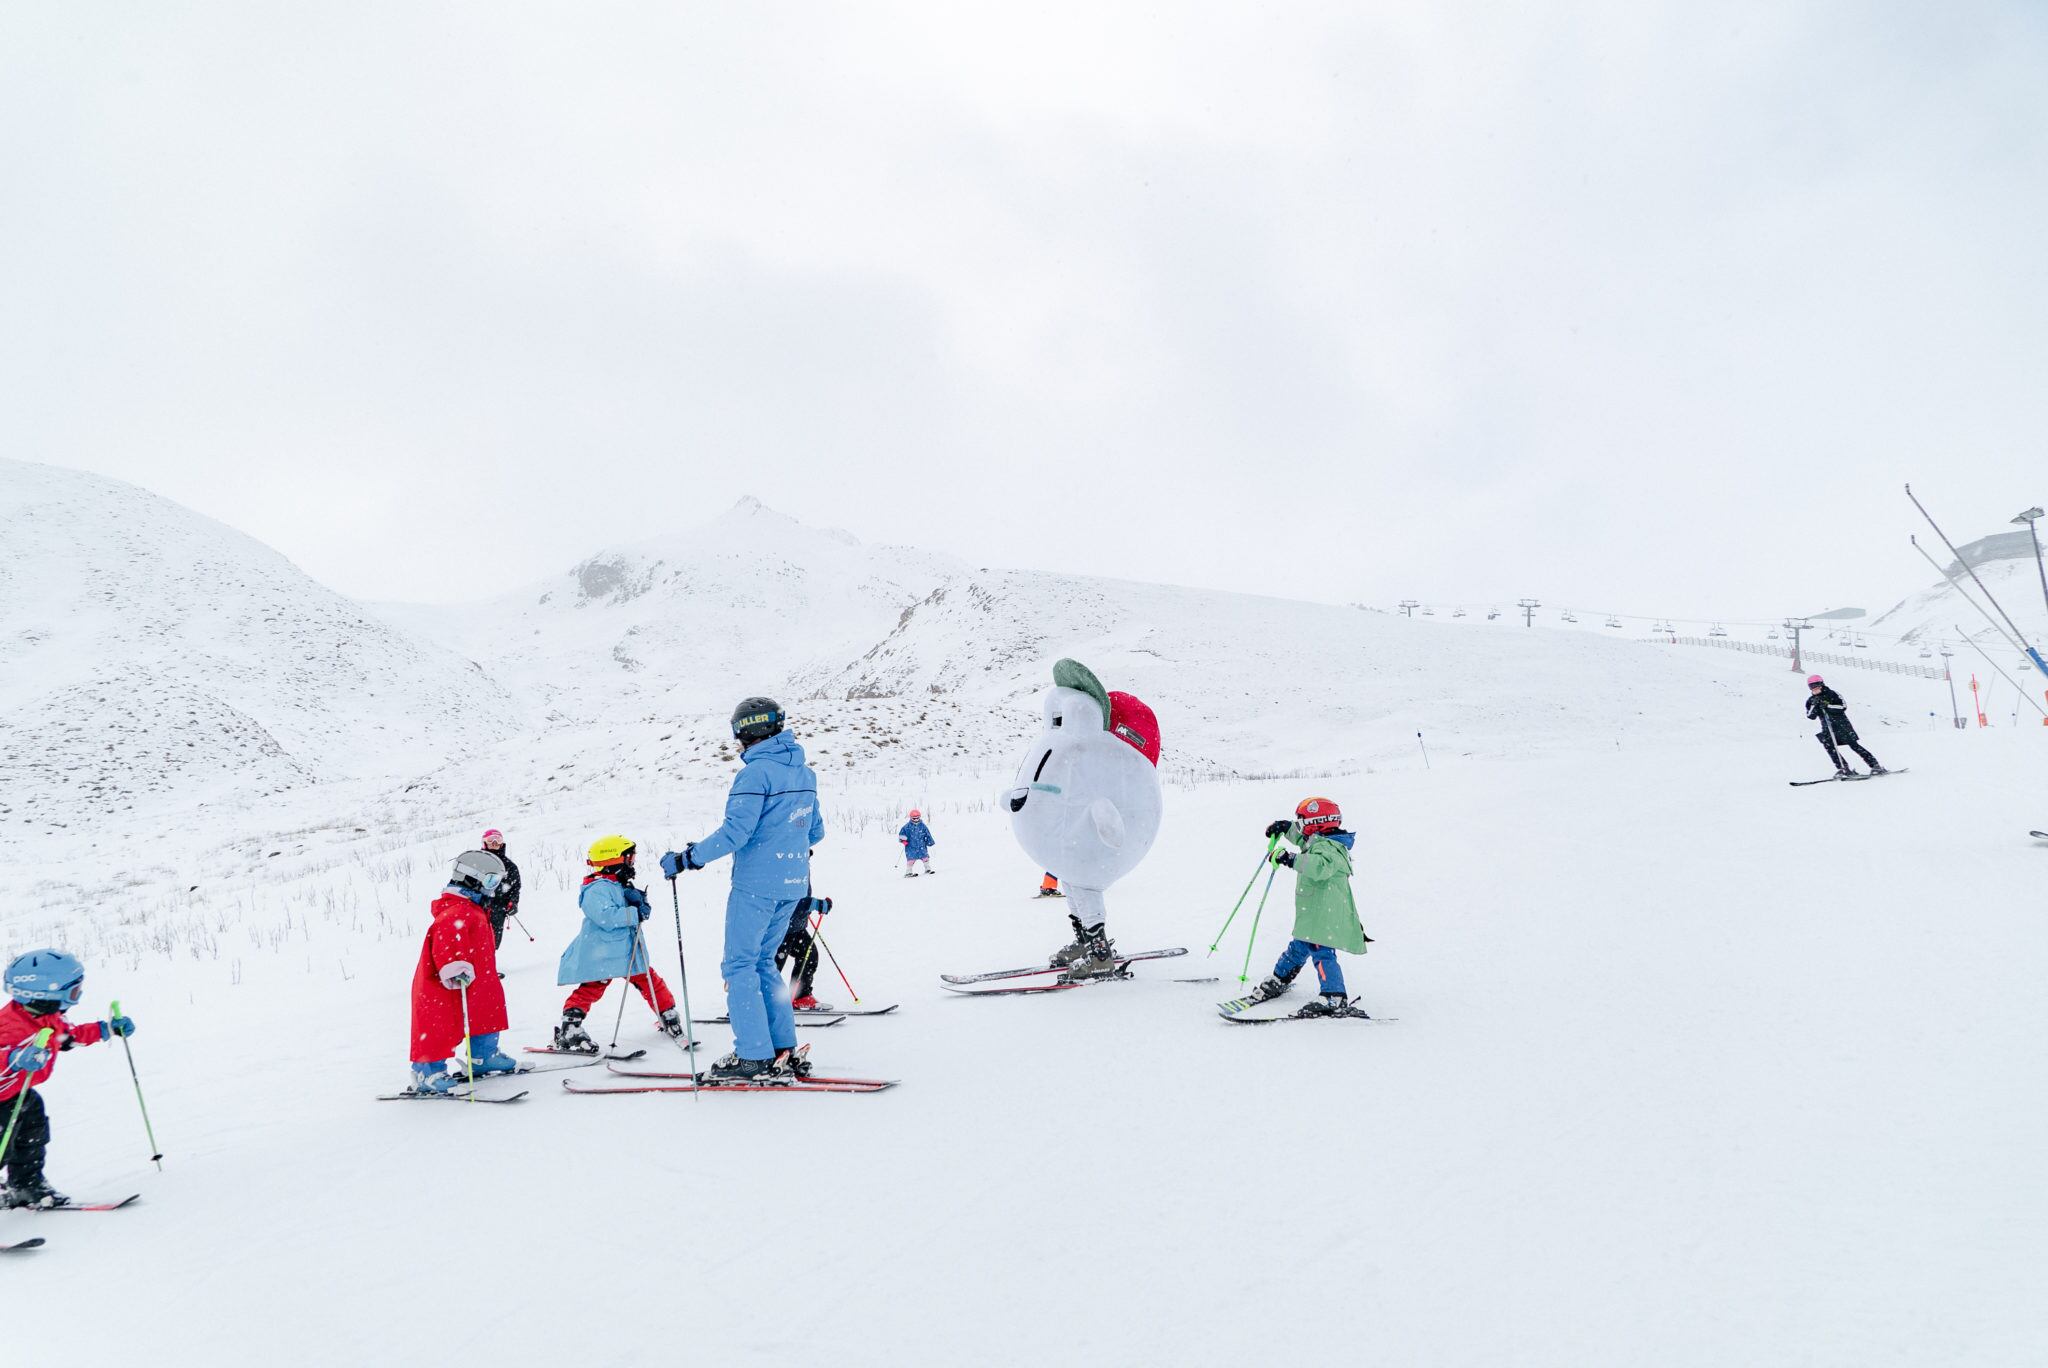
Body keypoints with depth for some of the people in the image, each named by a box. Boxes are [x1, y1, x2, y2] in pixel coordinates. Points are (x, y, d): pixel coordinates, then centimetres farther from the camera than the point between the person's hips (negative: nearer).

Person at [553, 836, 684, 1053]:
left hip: (627, 951, 9)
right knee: (590, 990, -12)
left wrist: (638, 899, -8)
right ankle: (568, 1030, -8)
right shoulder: (597, 890, -15)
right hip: (601, 954, -9)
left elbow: (641, 911, 13)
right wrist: (634, 913, -24)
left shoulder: (620, 887, 14)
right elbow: (606, 917, -29)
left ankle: (668, 1015, 24)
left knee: (649, 980, 12)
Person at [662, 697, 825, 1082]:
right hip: (793, 885, 8)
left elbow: (736, 831, -21)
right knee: (763, 963, 17)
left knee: (739, 966, 1)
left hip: (756, 884, -8)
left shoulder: (756, 772, -14)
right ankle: (784, 1051, 14)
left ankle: (753, 1056, 0)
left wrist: (687, 858, -13)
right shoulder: (805, 772, 12)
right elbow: (815, 831, 19)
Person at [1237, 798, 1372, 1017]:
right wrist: (1285, 827, 35)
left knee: (1322, 954, -17)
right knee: (1298, 948, 24)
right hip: (1313, 915, 11)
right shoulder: (1320, 843, 15)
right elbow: (1303, 838, 38)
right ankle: (1279, 980, 41)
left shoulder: (1326, 847, -17)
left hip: (1325, 916, -11)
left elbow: (1320, 867, -39)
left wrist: (1291, 859, -40)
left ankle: (1336, 1001, -21)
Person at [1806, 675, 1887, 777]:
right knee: (1829, 746, -15)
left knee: (1854, 745, -6)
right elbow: (1811, 716, -3)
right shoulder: (1811, 701, 5)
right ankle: (1843, 768, -9)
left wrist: (1828, 706, -26)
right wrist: (1814, 706, -18)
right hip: (1827, 728, 4)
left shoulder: (1831, 694, -7)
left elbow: (1843, 706, -16)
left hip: (1841, 724, -4)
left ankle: (1874, 765, 2)